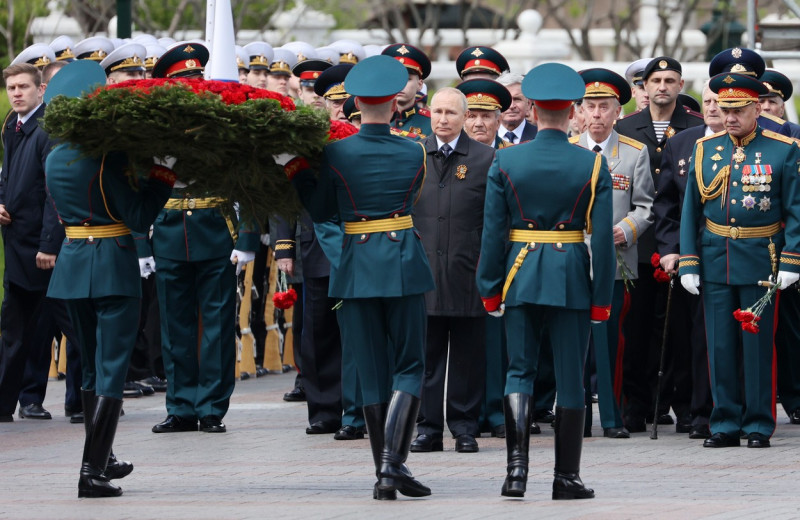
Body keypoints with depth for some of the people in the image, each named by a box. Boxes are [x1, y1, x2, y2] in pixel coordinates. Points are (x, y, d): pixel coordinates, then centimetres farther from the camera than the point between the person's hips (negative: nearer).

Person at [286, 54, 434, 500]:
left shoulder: (337, 154, -6)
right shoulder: (414, 153, -3)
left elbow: (321, 210, 3)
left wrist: (299, 172, 15)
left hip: (358, 267, 1)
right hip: (404, 262, -1)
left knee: (373, 373, 8)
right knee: (409, 366, 4)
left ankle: (385, 474, 8)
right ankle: (394, 463, -14)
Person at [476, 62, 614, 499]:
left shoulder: (505, 161, -3)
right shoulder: (593, 165, -5)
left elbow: (492, 230, -2)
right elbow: (603, 237, -5)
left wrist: (490, 288, 6)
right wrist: (602, 297, 1)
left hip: (520, 275, 1)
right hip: (572, 279, -1)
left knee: (519, 370, 9)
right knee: (570, 378, 6)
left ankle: (517, 464, -8)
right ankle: (566, 476, 9)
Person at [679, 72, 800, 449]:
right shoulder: (705, 150, 7)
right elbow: (691, 209, 8)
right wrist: (688, 263, 2)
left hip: (759, 261, -3)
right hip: (715, 261, 3)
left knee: (757, 345, 0)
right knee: (720, 346, 5)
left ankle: (758, 424, 8)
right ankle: (726, 423, 12)